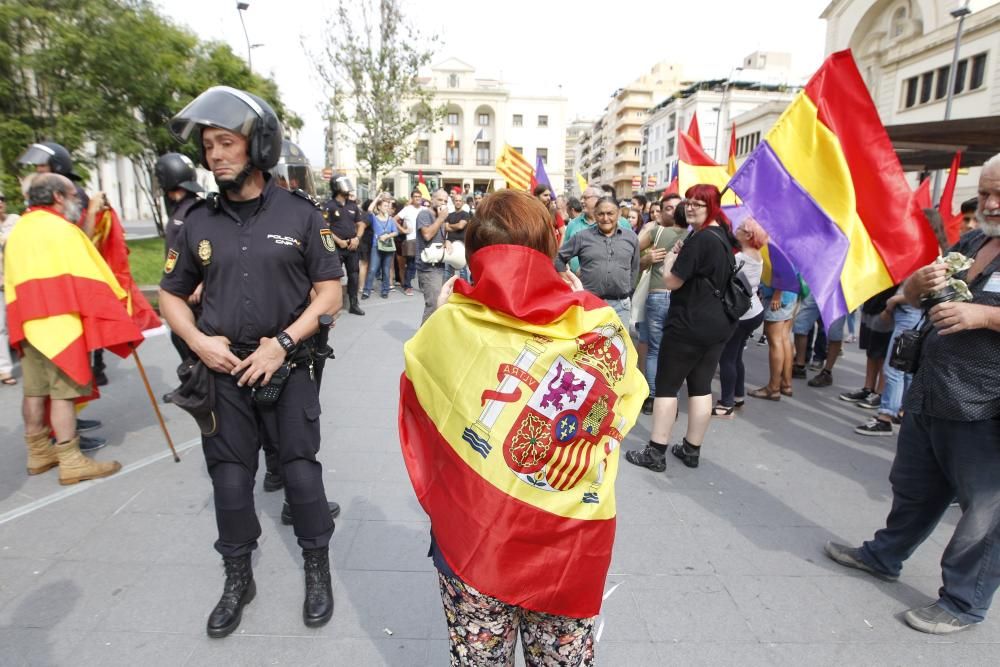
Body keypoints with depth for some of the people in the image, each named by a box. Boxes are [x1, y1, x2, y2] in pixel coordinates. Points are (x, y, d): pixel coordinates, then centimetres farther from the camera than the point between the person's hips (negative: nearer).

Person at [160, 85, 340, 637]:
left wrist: (281, 343, -14)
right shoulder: (199, 222, 4)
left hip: (288, 369, -3)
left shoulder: (299, 214, -4)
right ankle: (238, 579, 34)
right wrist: (198, 341, -6)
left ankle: (318, 570, 27)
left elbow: (329, 291, -5)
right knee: (230, 478, 12)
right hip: (222, 371, 3)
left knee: (301, 471, 4)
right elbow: (171, 294, 13)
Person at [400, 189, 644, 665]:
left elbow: (418, 392, 7)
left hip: (473, 537, 0)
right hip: (571, 542, 1)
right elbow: (627, 400, 10)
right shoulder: (601, 326, -9)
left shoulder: (450, 325, -13)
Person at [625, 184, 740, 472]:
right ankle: (691, 450, 21)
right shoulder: (724, 235, 12)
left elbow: (672, 282, -14)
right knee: (701, 386, 12)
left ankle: (656, 453, 5)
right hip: (719, 324, 9)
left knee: (666, 385, 0)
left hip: (689, 324, -9)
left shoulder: (699, 239, -17)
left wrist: (669, 260, 3)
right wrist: (681, 257, 11)